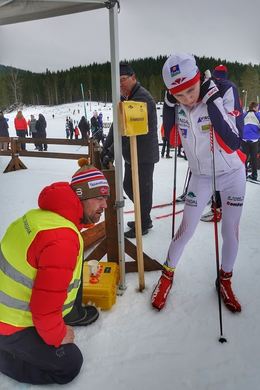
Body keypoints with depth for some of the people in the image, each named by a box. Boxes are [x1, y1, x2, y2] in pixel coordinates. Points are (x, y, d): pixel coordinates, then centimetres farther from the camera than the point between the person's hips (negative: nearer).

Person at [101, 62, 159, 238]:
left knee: (143, 188, 2)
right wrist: (106, 147, 1)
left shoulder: (142, 98, -19)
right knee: (128, 186, 17)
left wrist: (112, 151, -27)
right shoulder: (125, 97, 12)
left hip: (144, 153, -10)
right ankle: (144, 217, 34)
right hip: (131, 153, 10)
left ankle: (143, 225, 20)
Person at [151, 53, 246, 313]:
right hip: (201, 176, 1)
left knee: (230, 232, 9)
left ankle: (225, 279, 33)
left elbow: (233, 142, -27)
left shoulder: (225, 90, -21)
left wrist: (213, 102, -34)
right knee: (186, 230, 4)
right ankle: (167, 275, 27)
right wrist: (169, 105, -15)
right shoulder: (177, 103, -12)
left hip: (233, 174, -1)